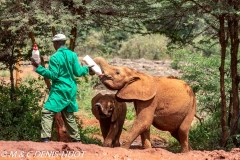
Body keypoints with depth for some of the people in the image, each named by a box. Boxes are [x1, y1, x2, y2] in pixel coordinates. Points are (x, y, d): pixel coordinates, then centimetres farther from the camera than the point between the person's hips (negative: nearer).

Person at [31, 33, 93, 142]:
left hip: (59, 90, -7)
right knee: (69, 115, 18)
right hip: (71, 90, 7)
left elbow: (53, 75, -16)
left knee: (47, 112, -8)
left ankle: (46, 139, -21)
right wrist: (87, 68, 25)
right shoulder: (72, 55, 4)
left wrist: (38, 68, -15)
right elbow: (78, 72, 5)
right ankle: (76, 139, 21)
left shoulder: (55, 57, -13)